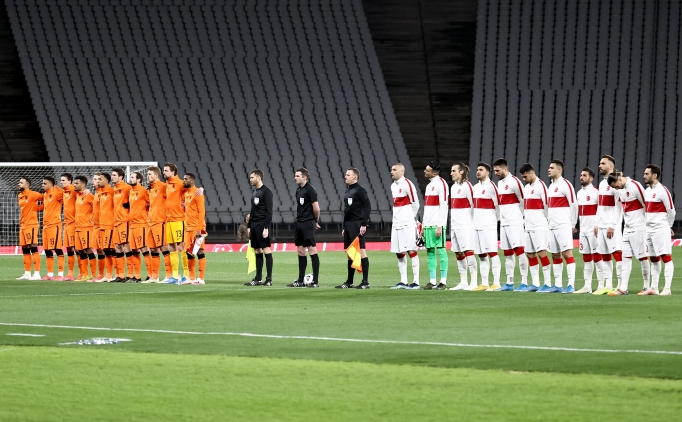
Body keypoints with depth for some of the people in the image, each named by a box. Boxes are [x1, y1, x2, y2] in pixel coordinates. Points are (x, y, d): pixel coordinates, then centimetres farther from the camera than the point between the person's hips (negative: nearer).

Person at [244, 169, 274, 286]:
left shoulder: (266, 191, -8)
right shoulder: (254, 192, 18)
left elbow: (269, 211, -13)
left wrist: (266, 228, -18)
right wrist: (249, 226, 18)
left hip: (262, 225, -9)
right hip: (254, 225, 9)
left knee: (266, 250, -8)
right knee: (257, 251, 8)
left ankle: (269, 279, -8)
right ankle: (258, 279, 10)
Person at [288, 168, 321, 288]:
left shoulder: (310, 190, -12)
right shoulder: (298, 190, 13)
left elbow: (316, 208, -13)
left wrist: (316, 221, 1)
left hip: (308, 224, -9)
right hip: (299, 223, 9)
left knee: (312, 251, -7)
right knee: (300, 251, 10)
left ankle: (315, 281, -5)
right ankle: (300, 281, 15)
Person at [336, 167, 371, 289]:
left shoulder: (360, 190, -8)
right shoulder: (347, 191, 17)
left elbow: (367, 206, -13)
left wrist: (364, 224, -19)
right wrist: (344, 227, 20)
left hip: (357, 224, -9)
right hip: (348, 224, 9)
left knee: (361, 251, -8)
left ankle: (365, 282, -8)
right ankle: (349, 282, 15)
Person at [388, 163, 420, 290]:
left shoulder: (407, 184, -10)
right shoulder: (393, 186, 15)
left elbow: (415, 204, -6)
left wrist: (411, 218, 4)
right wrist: (397, 218, 13)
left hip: (407, 224, -8)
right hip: (396, 224, 8)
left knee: (411, 251, -7)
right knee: (399, 253, 8)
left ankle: (416, 282, -7)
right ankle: (403, 282, 13)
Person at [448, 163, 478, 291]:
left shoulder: (467, 186, -9)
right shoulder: (453, 187, 17)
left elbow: (474, 205, -10)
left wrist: (473, 221, -9)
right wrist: (451, 225, 17)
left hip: (465, 226, -9)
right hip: (455, 226, 9)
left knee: (468, 252, -12)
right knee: (458, 254, 10)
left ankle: (474, 282, -13)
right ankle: (463, 282, 15)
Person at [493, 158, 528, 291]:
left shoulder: (514, 181, -10)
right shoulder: (500, 183, 16)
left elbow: (523, 200, -8)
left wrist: (522, 217, -2)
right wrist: (501, 217, 14)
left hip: (515, 222, -9)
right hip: (504, 223, 9)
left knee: (519, 249, -12)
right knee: (507, 253, 9)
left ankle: (524, 281, -12)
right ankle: (509, 283, 13)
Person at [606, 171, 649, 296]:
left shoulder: (635, 186, -14)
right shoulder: (621, 190, 11)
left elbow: (646, 205, -11)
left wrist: (646, 224, -6)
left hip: (638, 228, -8)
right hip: (627, 228, 8)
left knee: (642, 256, -1)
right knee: (626, 257, 3)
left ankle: (647, 287, 6)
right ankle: (623, 288, 1)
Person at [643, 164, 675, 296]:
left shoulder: (662, 191, -11)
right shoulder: (647, 191, 14)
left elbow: (671, 210, -8)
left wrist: (668, 226, 2)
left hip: (660, 229, -9)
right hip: (649, 229, 9)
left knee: (666, 257, -11)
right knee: (654, 259, 12)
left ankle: (667, 288, -16)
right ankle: (653, 288, 17)